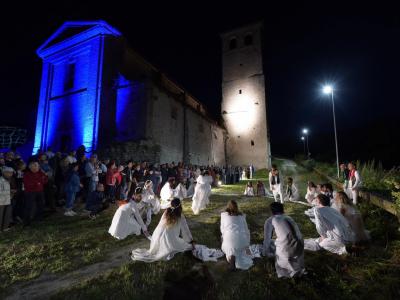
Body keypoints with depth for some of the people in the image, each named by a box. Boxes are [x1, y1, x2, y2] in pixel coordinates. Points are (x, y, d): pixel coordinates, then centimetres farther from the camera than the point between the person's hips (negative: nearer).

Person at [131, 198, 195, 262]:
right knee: (184, 245, 13)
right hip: (168, 241, -6)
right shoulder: (181, 217, -10)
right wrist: (191, 241, 15)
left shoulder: (166, 212, 2)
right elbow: (185, 230, 0)